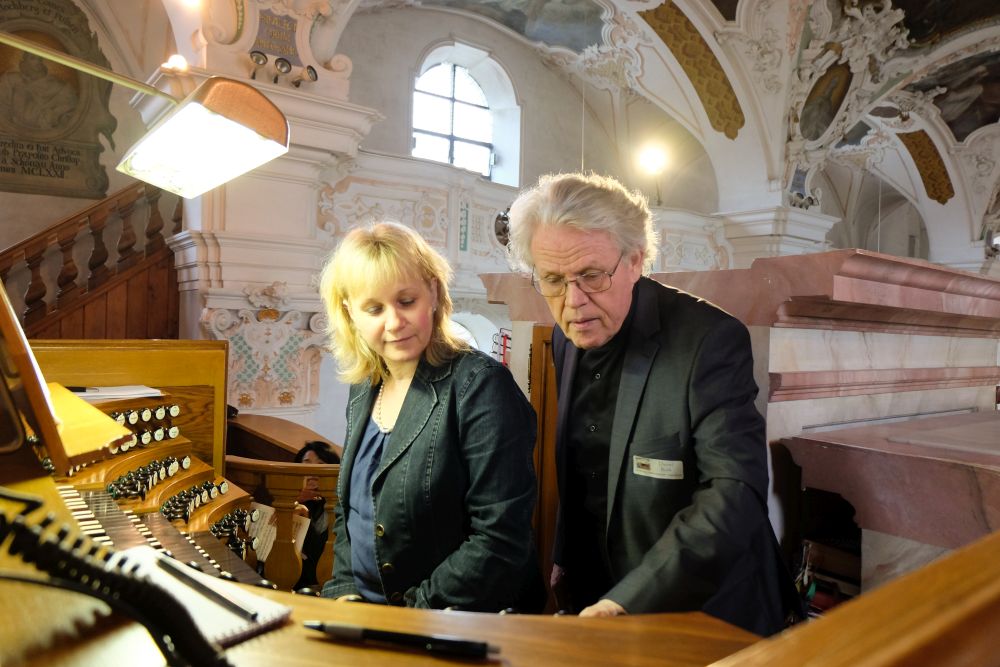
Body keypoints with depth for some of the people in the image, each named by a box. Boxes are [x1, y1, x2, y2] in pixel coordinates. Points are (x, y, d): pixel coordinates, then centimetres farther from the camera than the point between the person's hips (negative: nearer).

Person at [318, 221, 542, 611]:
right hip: (364, 607, 7)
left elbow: (501, 540, -19)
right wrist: (344, 591, 1)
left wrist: (413, 610, -16)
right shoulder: (363, 390, 6)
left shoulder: (480, 385, -16)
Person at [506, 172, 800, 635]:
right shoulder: (563, 341, -3)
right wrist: (563, 559, 1)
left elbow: (736, 493, -29)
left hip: (702, 611, -5)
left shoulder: (710, 340, -23)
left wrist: (626, 602, -33)